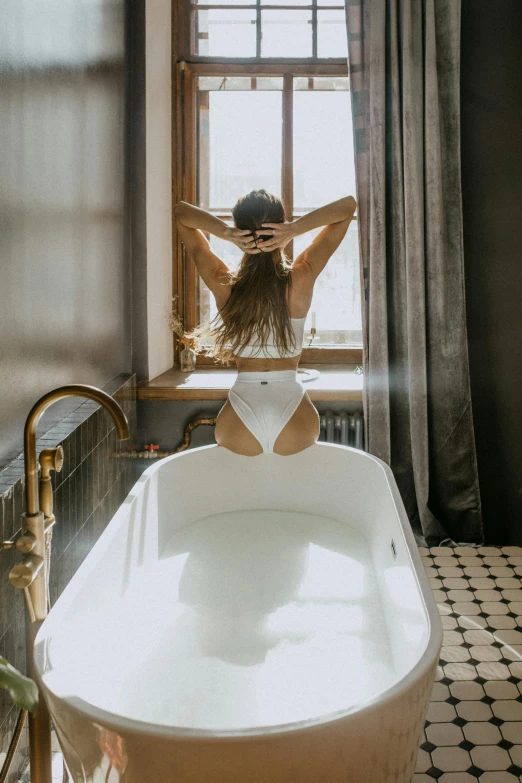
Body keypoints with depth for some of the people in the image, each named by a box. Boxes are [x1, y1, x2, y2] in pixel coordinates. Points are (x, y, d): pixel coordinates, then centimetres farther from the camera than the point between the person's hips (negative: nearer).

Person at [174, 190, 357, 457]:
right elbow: (348, 205, 2)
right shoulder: (301, 279, -7)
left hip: (238, 433, 0)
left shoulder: (223, 283, -5)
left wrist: (225, 232, -12)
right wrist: (296, 228, -14)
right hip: (296, 429, 0)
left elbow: (180, 211, 8)